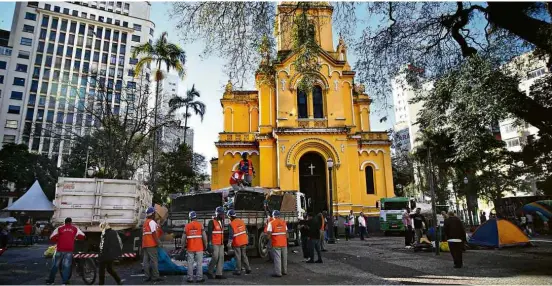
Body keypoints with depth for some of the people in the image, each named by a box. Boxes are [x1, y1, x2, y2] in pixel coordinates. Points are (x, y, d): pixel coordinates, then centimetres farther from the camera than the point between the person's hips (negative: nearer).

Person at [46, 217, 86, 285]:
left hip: (60, 249, 0)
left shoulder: (59, 228, 8)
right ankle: (64, 281, 5)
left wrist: (58, 240, 20)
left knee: (55, 265, 15)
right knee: (66, 266, 6)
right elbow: (82, 236, 9)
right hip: (69, 250, 0)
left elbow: (52, 238, 2)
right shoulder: (75, 229, 10)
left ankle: (50, 280, 23)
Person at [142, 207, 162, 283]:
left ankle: (147, 277, 12)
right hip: (151, 244, -9)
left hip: (145, 244, 9)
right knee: (154, 260, -5)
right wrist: (158, 242, -16)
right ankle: (155, 276, -4)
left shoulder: (145, 222, 20)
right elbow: (153, 233, -17)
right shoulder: (152, 222, -9)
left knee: (146, 260, 8)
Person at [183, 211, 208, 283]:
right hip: (199, 248, -2)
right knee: (199, 263, 5)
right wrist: (205, 245, 6)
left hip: (190, 248, 2)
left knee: (190, 263, 9)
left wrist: (183, 246, 16)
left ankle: (190, 278, 13)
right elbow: (204, 236, -6)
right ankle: (199, 278, 7)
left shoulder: (187, 226, 0)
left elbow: (183, 238, 4)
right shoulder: (200, 225, -6)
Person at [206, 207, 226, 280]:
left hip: (221, 244, 7)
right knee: (215, 258, -8)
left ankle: (219, 274, 8)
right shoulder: (212, 222, -11)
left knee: (221, 258, 3)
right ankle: (210, 272, 11)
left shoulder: (222, 222, 13)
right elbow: (209, 233, -14)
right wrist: (209, 244, -19)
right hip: (214, 244, -7)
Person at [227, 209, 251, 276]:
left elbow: (231, 235, -17)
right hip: (244, 241, 6)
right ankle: (248, 268, 17)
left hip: (237, 243, -6)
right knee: (244, 255, 16)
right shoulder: (241, 221, 4)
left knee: (238, 257, 4)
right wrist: (247, 239, 20)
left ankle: (238, 271, 11)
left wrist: (229, 243, -11)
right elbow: (245, 231, 11)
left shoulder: (231, 224, -16)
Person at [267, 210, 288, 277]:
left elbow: (269, 233, -11)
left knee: (277, 258, -1)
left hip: (276, 244, -4)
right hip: (284, 243, 5)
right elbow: (286, 233, 8)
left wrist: (269, 238, 7)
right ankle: (284, 271, 25)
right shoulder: (284, 222, 5)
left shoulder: (271, 223, -8)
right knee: (284, 258, 14)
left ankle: (278, 273, 0)